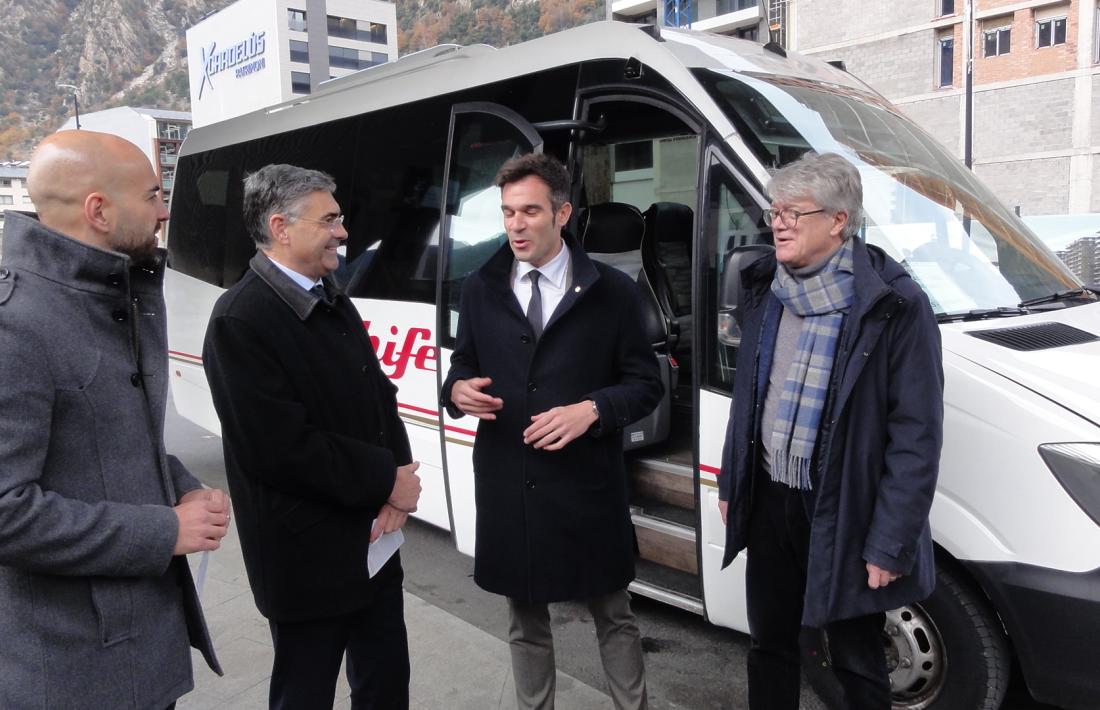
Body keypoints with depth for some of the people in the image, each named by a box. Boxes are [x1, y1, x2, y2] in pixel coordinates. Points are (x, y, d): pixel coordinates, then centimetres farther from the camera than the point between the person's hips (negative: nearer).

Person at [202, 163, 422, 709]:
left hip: (373, 542, 8)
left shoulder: (333, 301, 7)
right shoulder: (239, 321, -19)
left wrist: (395, 491, -7)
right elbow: (281, 450, -24)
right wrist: (386, 480, -14)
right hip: (307, 557, -7)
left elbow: (380, 398, 8)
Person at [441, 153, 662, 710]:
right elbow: (463, 367, 14)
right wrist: (457, 390, -10)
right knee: (525, 623, 19)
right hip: (507, 486, 2)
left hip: (587, 487, -2)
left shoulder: (611, 291, -3)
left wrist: (591, 411, -19)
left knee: (613, 616, 15)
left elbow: (645, 383, -1)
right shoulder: (480, 289, 5)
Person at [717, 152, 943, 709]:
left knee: (856, 662, 14)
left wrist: (890, 544, -17)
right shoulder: (766, 287, 3)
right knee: (769, 644, 21)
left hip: (843, 515, -5)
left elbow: (916, 437, -16)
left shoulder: (893, 306, -16)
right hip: (768, 503, 6)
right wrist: (730, 484, 13)